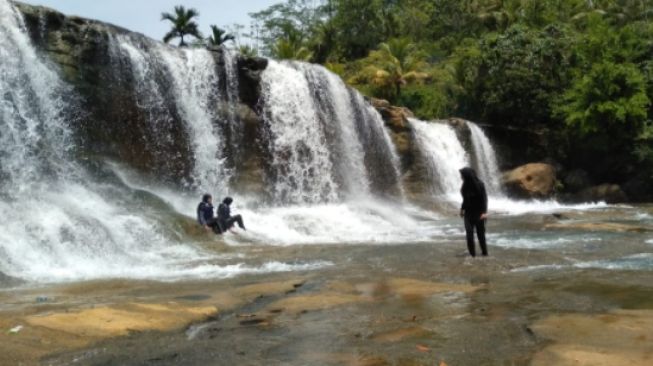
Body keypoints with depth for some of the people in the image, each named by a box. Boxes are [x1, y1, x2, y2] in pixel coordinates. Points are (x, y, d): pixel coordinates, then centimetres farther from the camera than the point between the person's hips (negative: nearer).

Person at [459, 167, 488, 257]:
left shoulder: (479, 184, -16)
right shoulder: (466, 185, 2)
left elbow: (484, 198, -16)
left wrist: (484, 212, -23)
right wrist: (462, 209, 12)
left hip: (478, 212, -5)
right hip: (468, 212, 5)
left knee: (480, 233, 5)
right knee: (469, 232, -5)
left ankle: (485, 253, 21)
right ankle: (472, 254, 2)